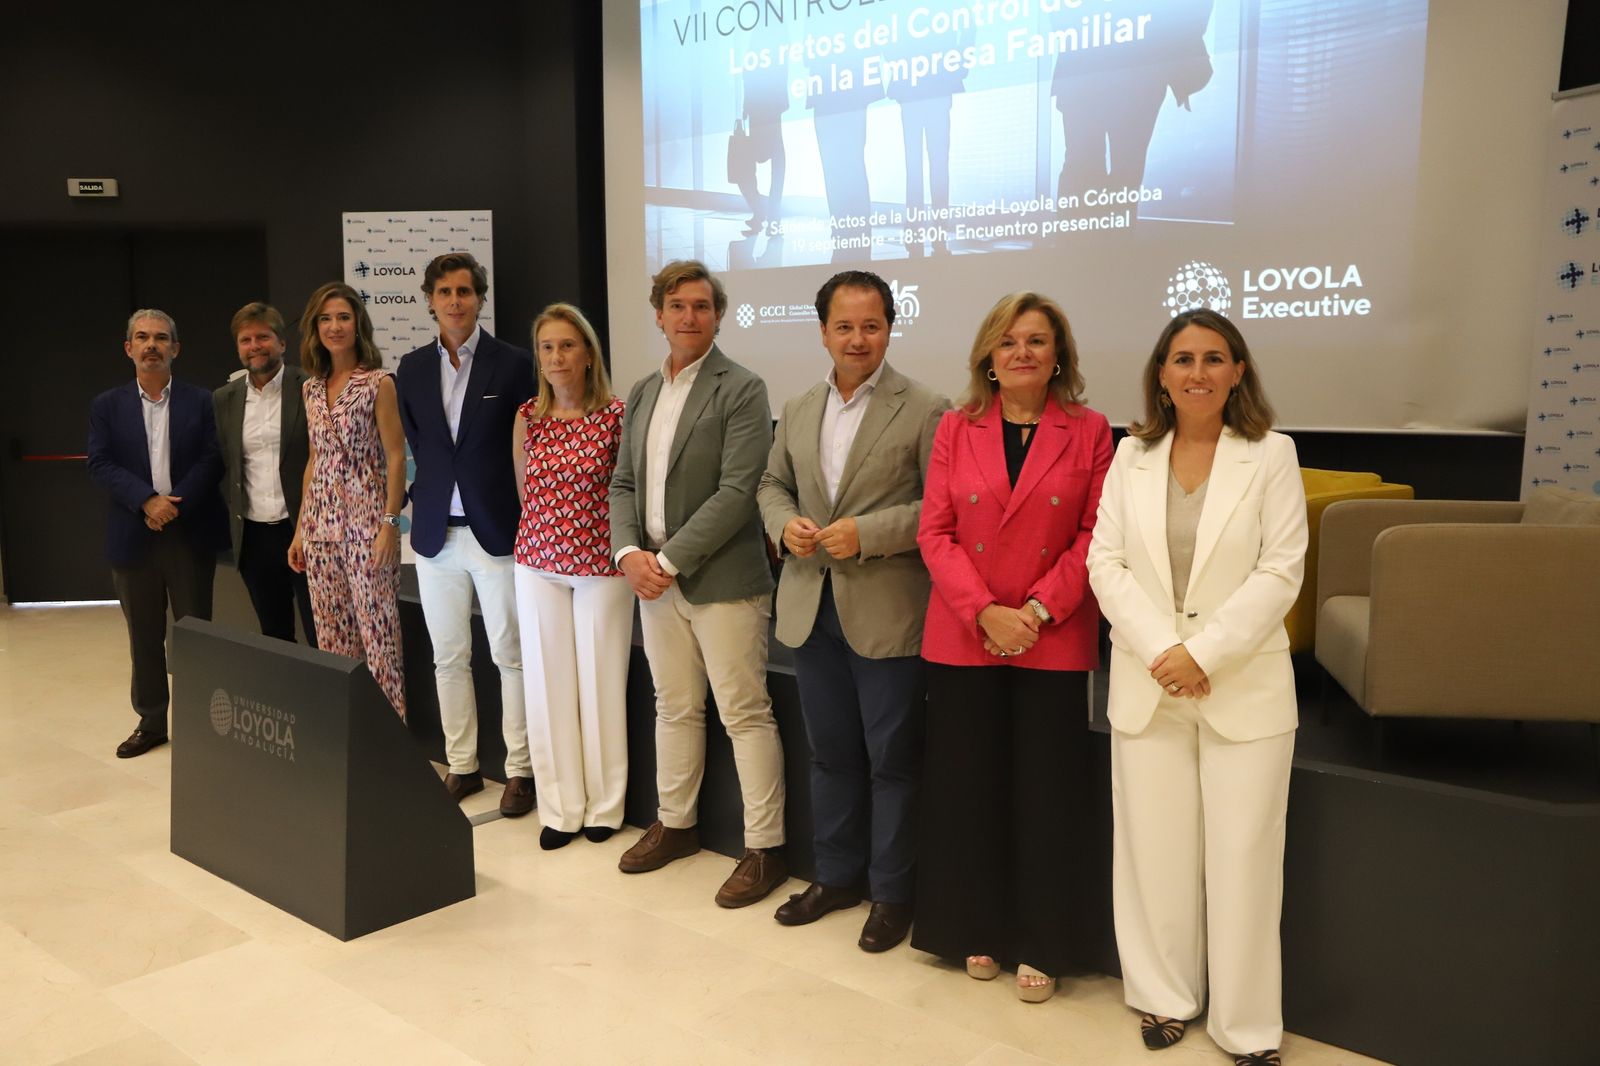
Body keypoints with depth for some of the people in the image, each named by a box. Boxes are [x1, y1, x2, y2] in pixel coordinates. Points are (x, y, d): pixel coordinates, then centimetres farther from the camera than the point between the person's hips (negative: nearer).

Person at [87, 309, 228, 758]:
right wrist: (147, 500, -17)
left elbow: (212, 460, -5)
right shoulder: (107, 406, 6)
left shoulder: (201, 401, 2)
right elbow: (100, 464, -3)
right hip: (133, 536, 2)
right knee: (144, 636, 10)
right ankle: (151, 722, 22)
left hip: (190, 534, -2)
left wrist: (175, 506, -15)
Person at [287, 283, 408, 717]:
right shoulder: (312, 387, 12)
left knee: (377, 631, -3)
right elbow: (315, 460, 16)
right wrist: (300, 530, 14)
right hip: (320, 523, 6)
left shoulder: (379, 383, -6)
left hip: (366, 521, -6)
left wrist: (390, 524, -15)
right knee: (332, 635, 10)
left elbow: (396, 457, -8)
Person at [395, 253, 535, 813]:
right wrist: (428, 495, 8)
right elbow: (418, 445, 17)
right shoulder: (412, 369, 9)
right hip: (436, 533, 4)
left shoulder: (514, 364, -3)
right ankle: (462, 766, 22)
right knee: (448, 657, 10)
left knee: (511, 656, 1)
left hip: (496, 531, -4)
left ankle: (520, 769, 11)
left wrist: (526, 523, -3)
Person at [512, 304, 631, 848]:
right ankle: (560, 807, 19)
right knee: (548, 682, 7)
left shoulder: (617, 415, -7)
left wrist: (628, 549, 0)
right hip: (538, 562, 3)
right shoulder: (528, 418, 3)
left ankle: (603, 805, 21)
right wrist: (550, 526, 12)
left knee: (600, 682, 5)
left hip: (601, 562, -3)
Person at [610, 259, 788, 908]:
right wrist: (628, 552, -5)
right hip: (654, 579, 7)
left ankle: (766, 848, 11)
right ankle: (675, 823, 33)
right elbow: (623, 482, 13)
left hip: (722, 581, -6)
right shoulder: (643, 393, 13)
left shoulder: (741, 391, -9)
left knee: (745, 714, 0)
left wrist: (670, 560, -17)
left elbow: (736, 491, -17)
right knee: (674, 707, 17)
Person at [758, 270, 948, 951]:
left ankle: (891, 892, 22)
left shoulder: (924, 410, -7)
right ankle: (836, 875, 34)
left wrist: (867, 532, -20)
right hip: (812, 608, 6)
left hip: (887, 613, -5)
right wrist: (785, 523, -3)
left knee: (892, 759, 6)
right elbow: (773, 483, 18)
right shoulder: (798, 411, 11)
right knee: (831, 753, 17)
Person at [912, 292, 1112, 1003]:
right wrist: (985, 611, -11)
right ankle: (977, 932, 26)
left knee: (1045, 796, 4)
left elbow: (1095, 537, -2)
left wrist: (1036, 610, -13)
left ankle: (1038, 946, 21)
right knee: (967, 789, 8)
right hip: (962, 641, 2)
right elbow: (935, 533, 0)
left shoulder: (1089, 433, 1)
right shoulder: (956, 429, 5)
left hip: (1055, 644, -1)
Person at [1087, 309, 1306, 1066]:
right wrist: (1160, 650, -12)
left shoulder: (1271, 455, -2)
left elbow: (1280, 573, -8)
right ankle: (1165, 996, 28)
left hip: (1243, 686, -2)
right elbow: (1106, 563, 0)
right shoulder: (1131, 456, 5)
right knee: (1154, 849, 10)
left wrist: (1204, 655, -15)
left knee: (1242, 857, 4)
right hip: (1147, 684, 2)